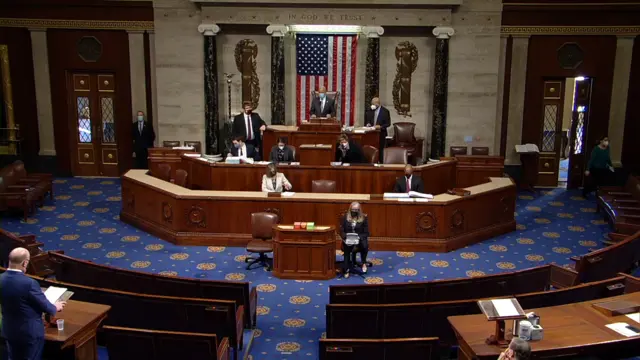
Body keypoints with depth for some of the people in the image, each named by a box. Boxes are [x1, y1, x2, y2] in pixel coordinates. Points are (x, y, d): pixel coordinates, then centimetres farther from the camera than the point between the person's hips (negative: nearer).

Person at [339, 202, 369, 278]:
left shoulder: (364, 218, 3)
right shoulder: (345, 217, 7)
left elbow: (366, 233, 2)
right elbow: (342, 231, 5)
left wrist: (359, 238, -17)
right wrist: (346, 238, -15)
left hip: (360, 239, 0)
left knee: (364, 245, -34)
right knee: (347, 247, -33)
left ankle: (364, 263, -10)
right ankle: (346, 269, -27)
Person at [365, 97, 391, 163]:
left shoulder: (385, 111, -5)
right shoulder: (369, 110, 6)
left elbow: (388, 123, -6)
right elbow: (366, 121, 16)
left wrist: (380, 126, -21)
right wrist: (367, 124, -6)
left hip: (381, 134, -3)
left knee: (380, 150, 3)